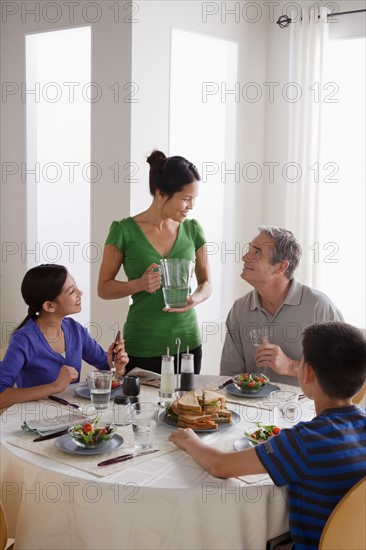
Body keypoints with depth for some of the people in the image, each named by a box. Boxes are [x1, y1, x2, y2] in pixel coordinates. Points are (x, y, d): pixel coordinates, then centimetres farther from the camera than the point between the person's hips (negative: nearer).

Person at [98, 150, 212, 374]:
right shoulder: (124, 231, -8)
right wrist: (140, 284, -19)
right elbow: (104, 288, -2)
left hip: (187, 342, 3)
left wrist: (194, 299, -13)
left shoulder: (192, 229, 1)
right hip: (142, 347, -3)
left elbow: (206, 282, 8)